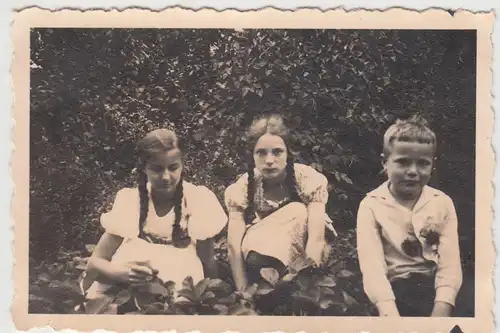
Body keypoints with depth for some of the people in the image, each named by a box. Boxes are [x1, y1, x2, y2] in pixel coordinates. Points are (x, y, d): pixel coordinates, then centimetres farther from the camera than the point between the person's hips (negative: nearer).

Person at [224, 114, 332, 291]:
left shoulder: (309, 180, -20)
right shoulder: (243, 188, -17)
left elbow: (316, 239, -28)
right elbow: (233, 246, -24)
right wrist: (243, 292, -31)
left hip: (302, 254, 1)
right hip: (259, 254, -1)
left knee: (299, 211, -29)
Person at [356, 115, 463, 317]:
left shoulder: (442, 203, 5)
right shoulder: (371, 206, -2)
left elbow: (449, 263, -4)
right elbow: (372, 267, -13)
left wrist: (441, 310, -20)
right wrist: (389, 313, -27)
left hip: (436, 283, 3)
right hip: (397, 287, -3)